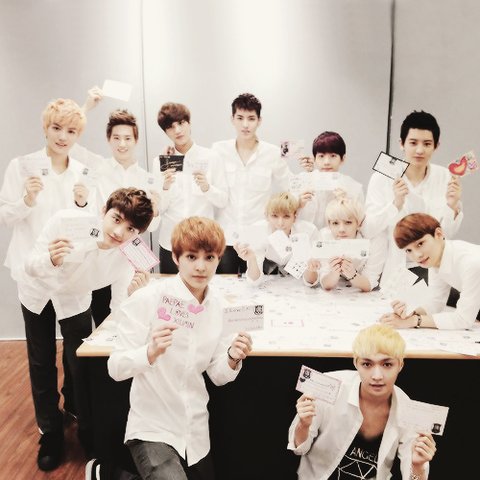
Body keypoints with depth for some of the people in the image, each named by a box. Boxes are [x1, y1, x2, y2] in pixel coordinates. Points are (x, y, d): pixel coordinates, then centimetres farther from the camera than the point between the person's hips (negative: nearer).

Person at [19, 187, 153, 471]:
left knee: (81, 366, -2)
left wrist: (133, 295, -46)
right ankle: (51, 433, 30)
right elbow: (31, 266, -23)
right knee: (42, 365, 8)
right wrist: (51, 260, -46)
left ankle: (90, 435, 23)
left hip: (74, 299, 0)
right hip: (39, 292, 0)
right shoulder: (66, 221, -35)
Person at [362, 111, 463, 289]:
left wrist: (453, 207, -15)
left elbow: (448, 233, 3)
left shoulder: (445, 177, -1)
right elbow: (368, 231, -14)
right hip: (391, 270, -2)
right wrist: (396, 203, -27)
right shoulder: (382, 177, -9)